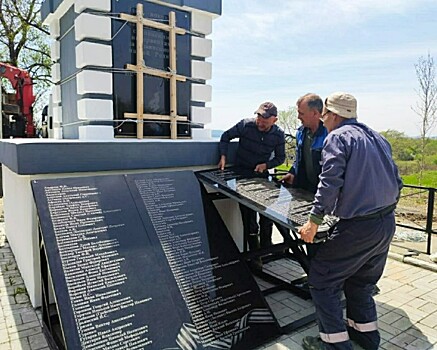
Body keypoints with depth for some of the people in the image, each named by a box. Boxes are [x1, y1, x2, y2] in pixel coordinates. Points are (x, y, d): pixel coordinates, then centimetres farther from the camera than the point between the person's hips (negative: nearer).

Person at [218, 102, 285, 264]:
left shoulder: (278, 135, -10)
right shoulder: (246, 125, -17)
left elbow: (280, 157, 1)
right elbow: (226, 136, -3)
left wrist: (266, 165, -17)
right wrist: (223, 157, -14)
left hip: (261, 173, 2)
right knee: (248, 214, -1)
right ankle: (254, 252, 11)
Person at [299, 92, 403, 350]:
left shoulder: (337, 138, -10)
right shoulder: (377, 137, 15)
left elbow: (330, 184, -21)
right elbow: (397, 181, 16)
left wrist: (314, 222, -18)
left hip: (357, 227, -9)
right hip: (387, 224, 9)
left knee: (322, 280, 5)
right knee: (361, 280, 25)